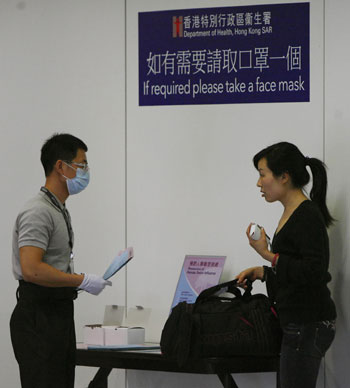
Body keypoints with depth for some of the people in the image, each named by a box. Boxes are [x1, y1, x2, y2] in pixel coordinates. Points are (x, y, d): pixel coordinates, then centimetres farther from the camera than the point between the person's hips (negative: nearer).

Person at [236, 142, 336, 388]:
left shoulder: (307, 216, -16)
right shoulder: (292, 214, 14)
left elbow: (314, 273, -24)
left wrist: (269, 256, -19)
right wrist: (261, 272, 17)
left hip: (307, 326, -10)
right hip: (301, 323, 10)